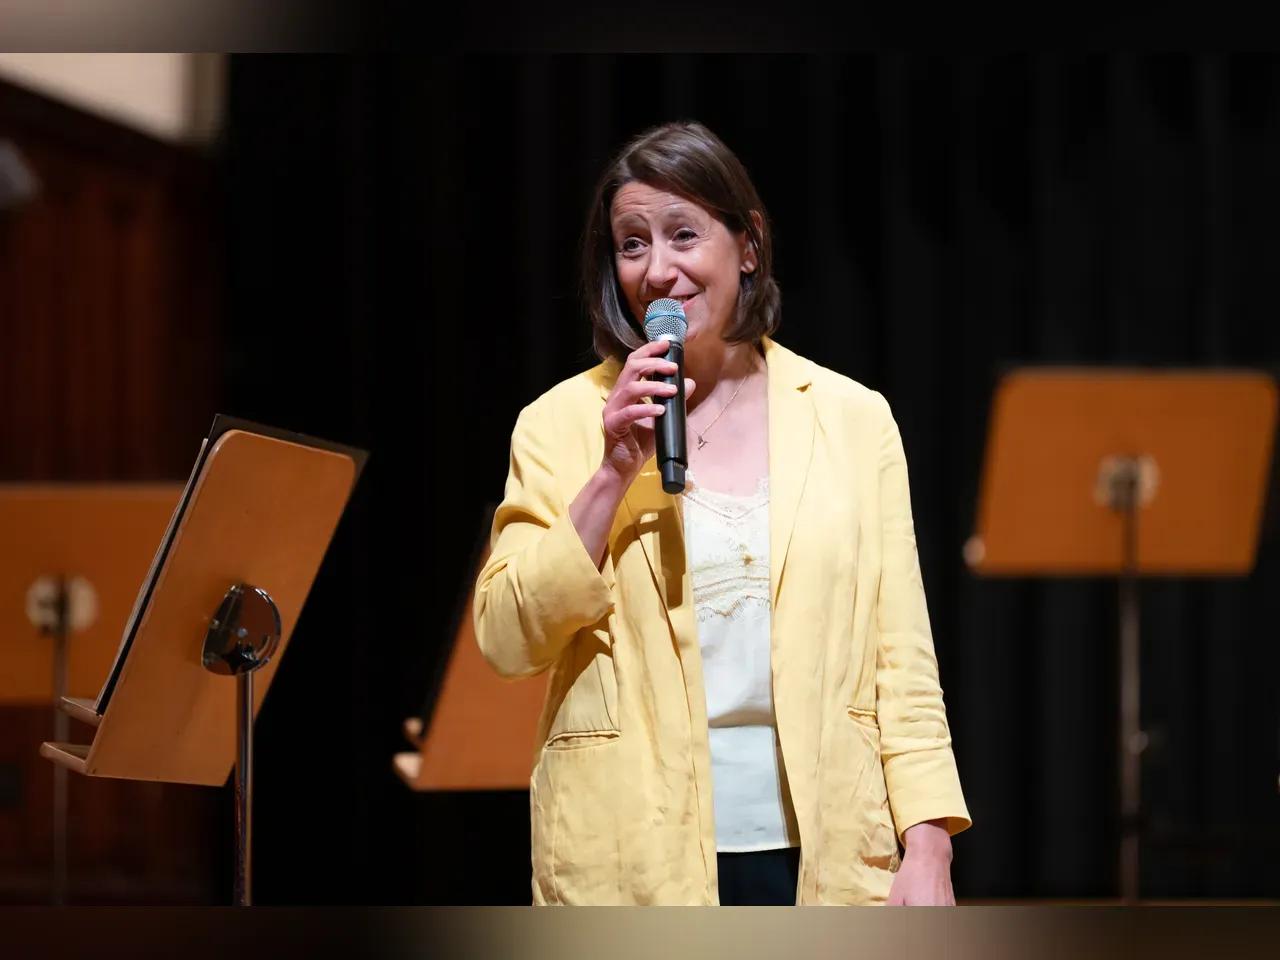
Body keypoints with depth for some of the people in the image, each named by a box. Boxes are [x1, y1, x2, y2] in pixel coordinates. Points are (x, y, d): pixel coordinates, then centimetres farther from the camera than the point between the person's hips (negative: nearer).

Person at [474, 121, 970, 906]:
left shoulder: (852, 420, 7)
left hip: (820, 857, 1)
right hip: (631, 863, -1)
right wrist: (613, 476, -10)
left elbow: (902, 660, 6)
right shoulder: (562, 424, 4)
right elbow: (508, 641, -2)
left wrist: (928, 843, -3)